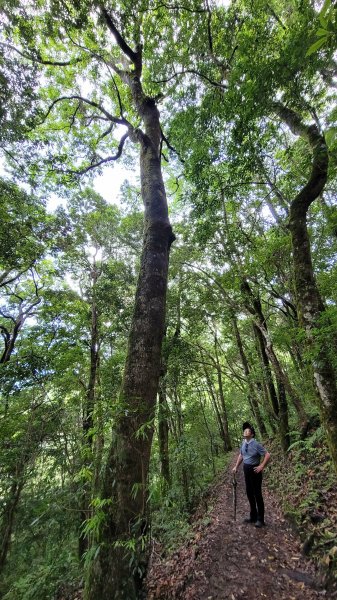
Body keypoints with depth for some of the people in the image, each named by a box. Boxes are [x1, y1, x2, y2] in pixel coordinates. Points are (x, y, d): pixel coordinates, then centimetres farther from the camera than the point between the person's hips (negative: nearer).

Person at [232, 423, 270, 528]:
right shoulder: (243, 443, -1)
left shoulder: (256, 444, -21)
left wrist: (261, 467, -19)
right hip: (246, 470, 7)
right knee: (249, 493, 18)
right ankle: (253, 516, 36)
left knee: (257, 494, 6)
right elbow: (241, 455, 14)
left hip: (254, 470, -7)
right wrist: (236, 467, 11)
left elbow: (267, 455, -19)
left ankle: (260, 519, 23)